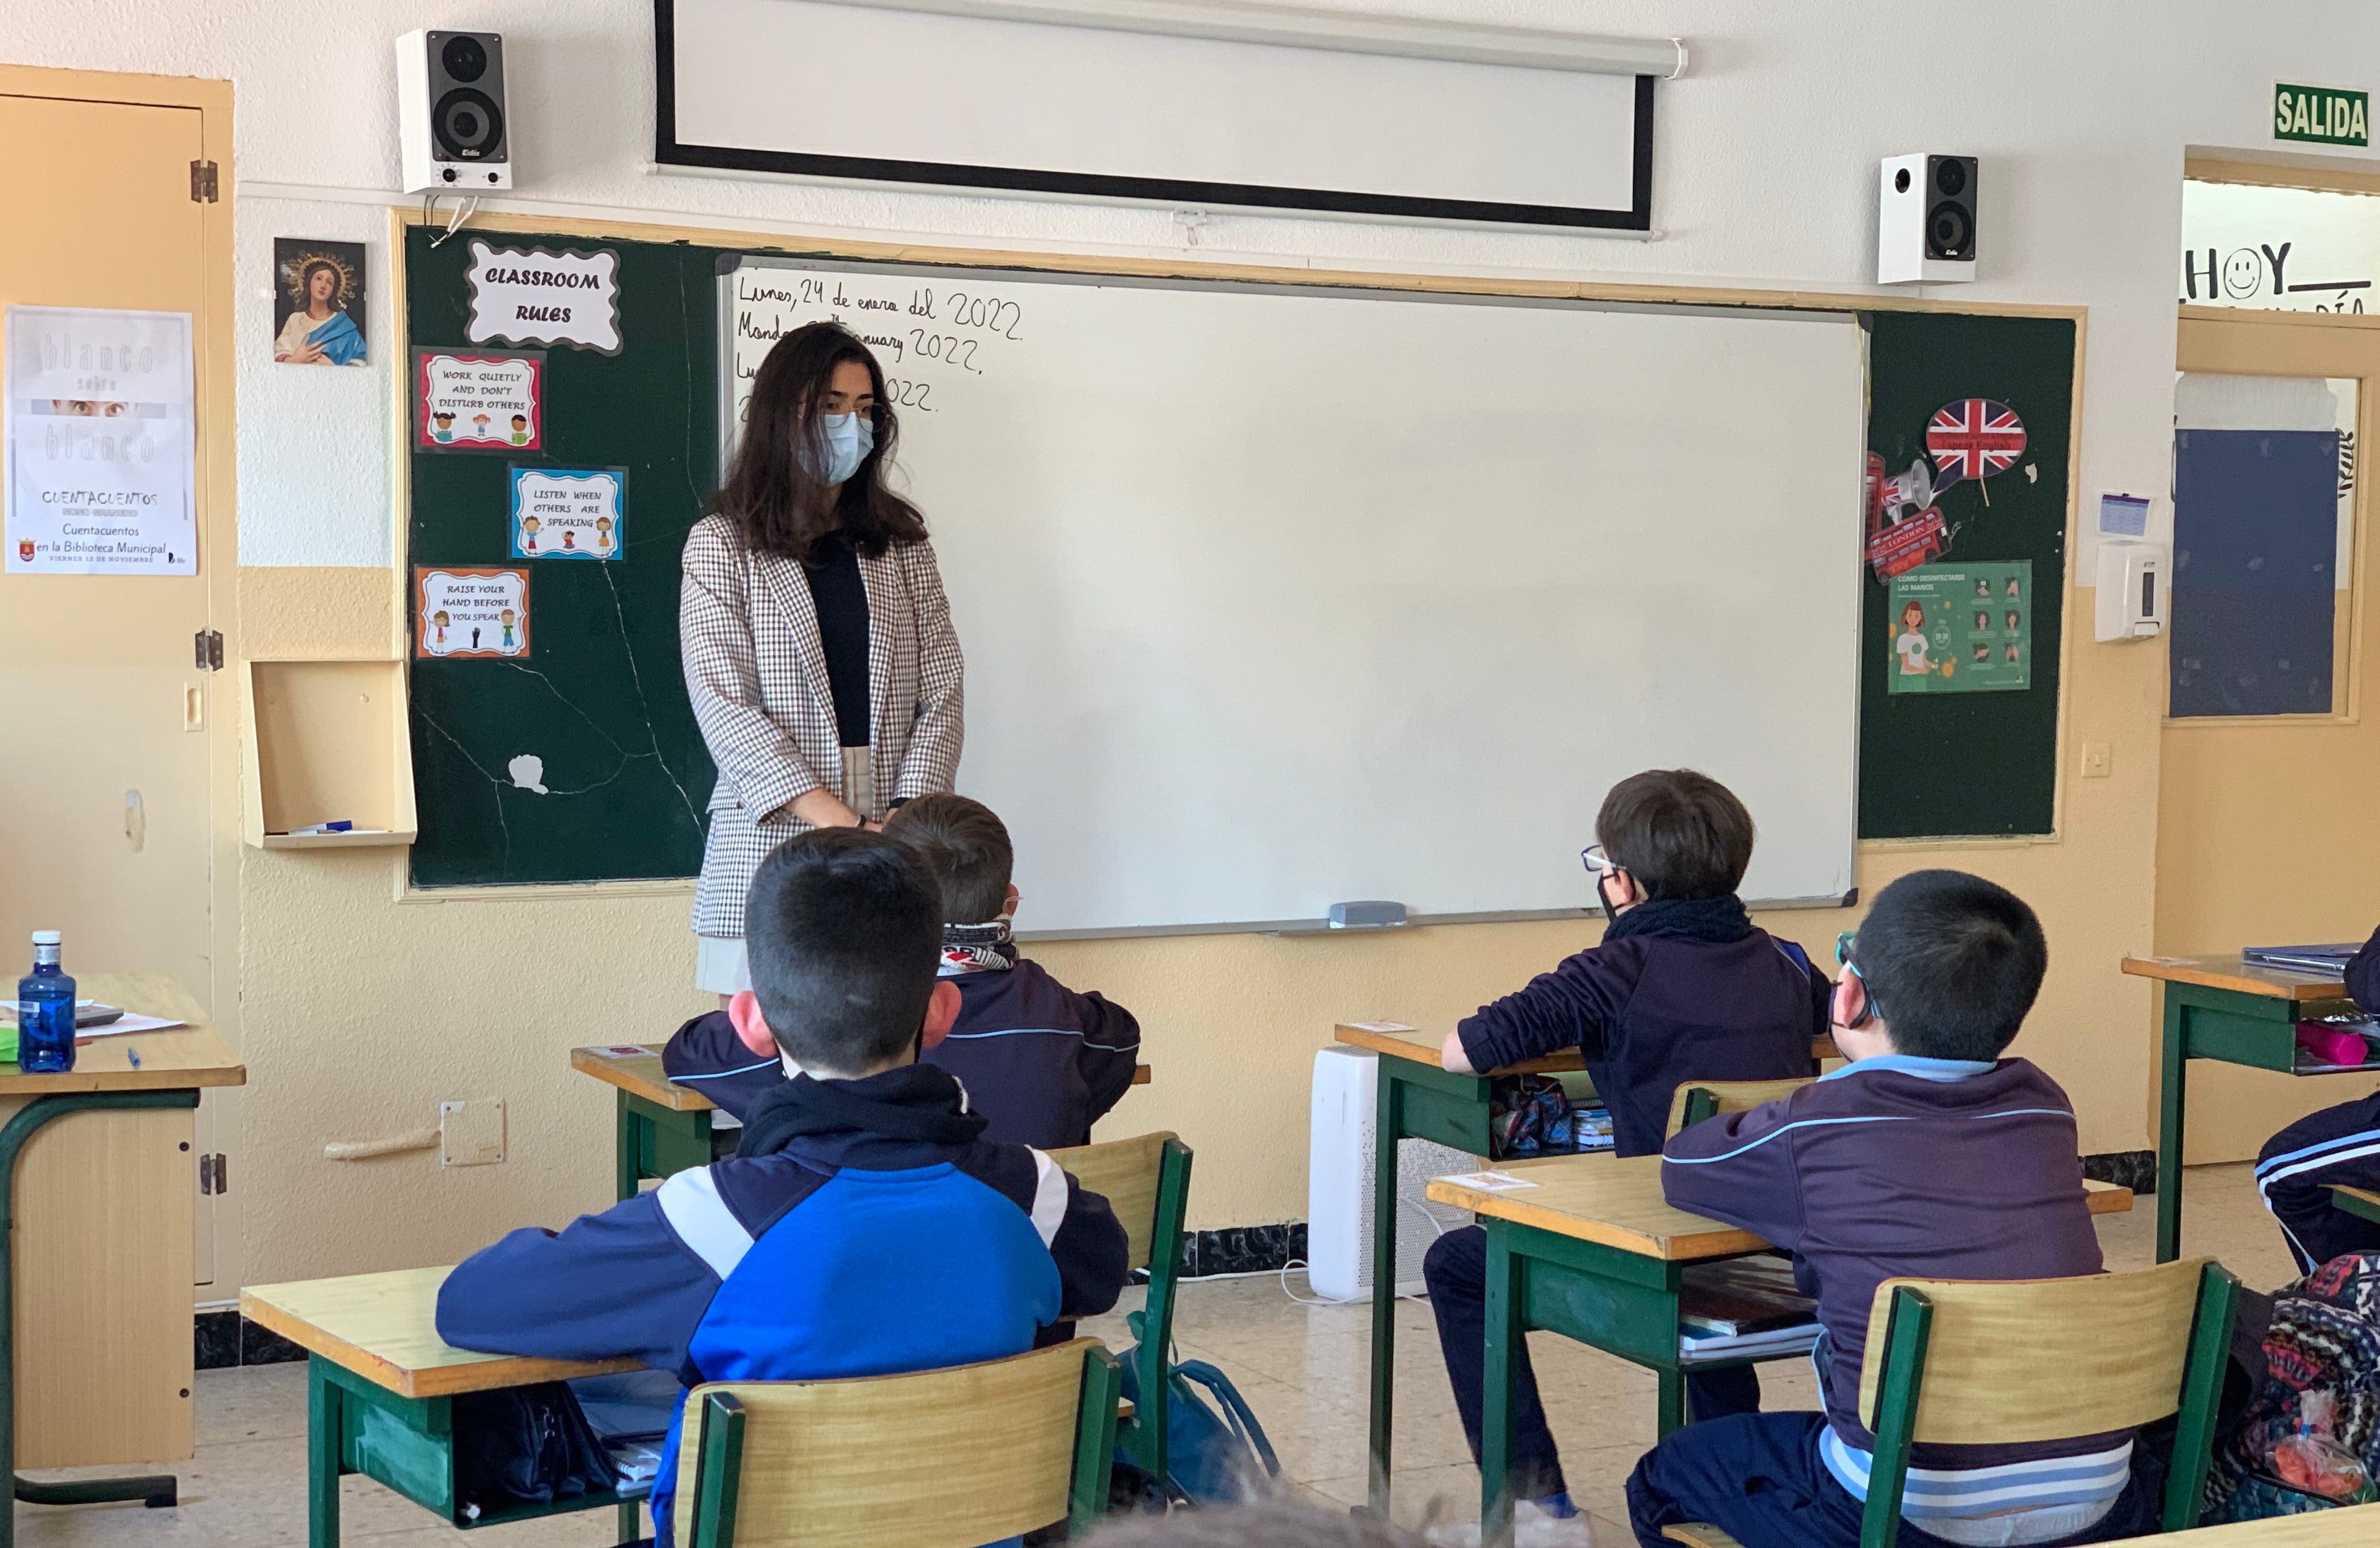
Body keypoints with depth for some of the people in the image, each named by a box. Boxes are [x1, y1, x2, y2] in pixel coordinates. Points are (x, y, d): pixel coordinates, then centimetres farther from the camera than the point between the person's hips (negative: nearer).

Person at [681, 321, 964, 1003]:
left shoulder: (901, 540, 14)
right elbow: (724, 704, -6)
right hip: (773, 833, -2)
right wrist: (843, 824, -15)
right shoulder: (722, 545, 3)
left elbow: (941, 689, 7)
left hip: (891, 828, 2)